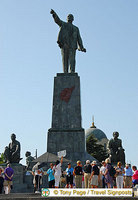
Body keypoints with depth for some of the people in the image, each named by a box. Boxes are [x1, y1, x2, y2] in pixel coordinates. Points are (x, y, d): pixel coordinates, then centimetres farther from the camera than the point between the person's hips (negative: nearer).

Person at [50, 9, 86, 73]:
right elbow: (57, 19, 2)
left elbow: (78, 38, 17)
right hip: (64, 44, -1)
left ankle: (72, 73, -18)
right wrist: (54, 13, -20)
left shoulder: (76, 28, 25)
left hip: (72, 45, 1)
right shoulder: (63, 24, 21)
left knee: (72, 59, -11)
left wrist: (82, 47, 3)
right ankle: (65, 73, -8)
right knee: (65, 59, -6)